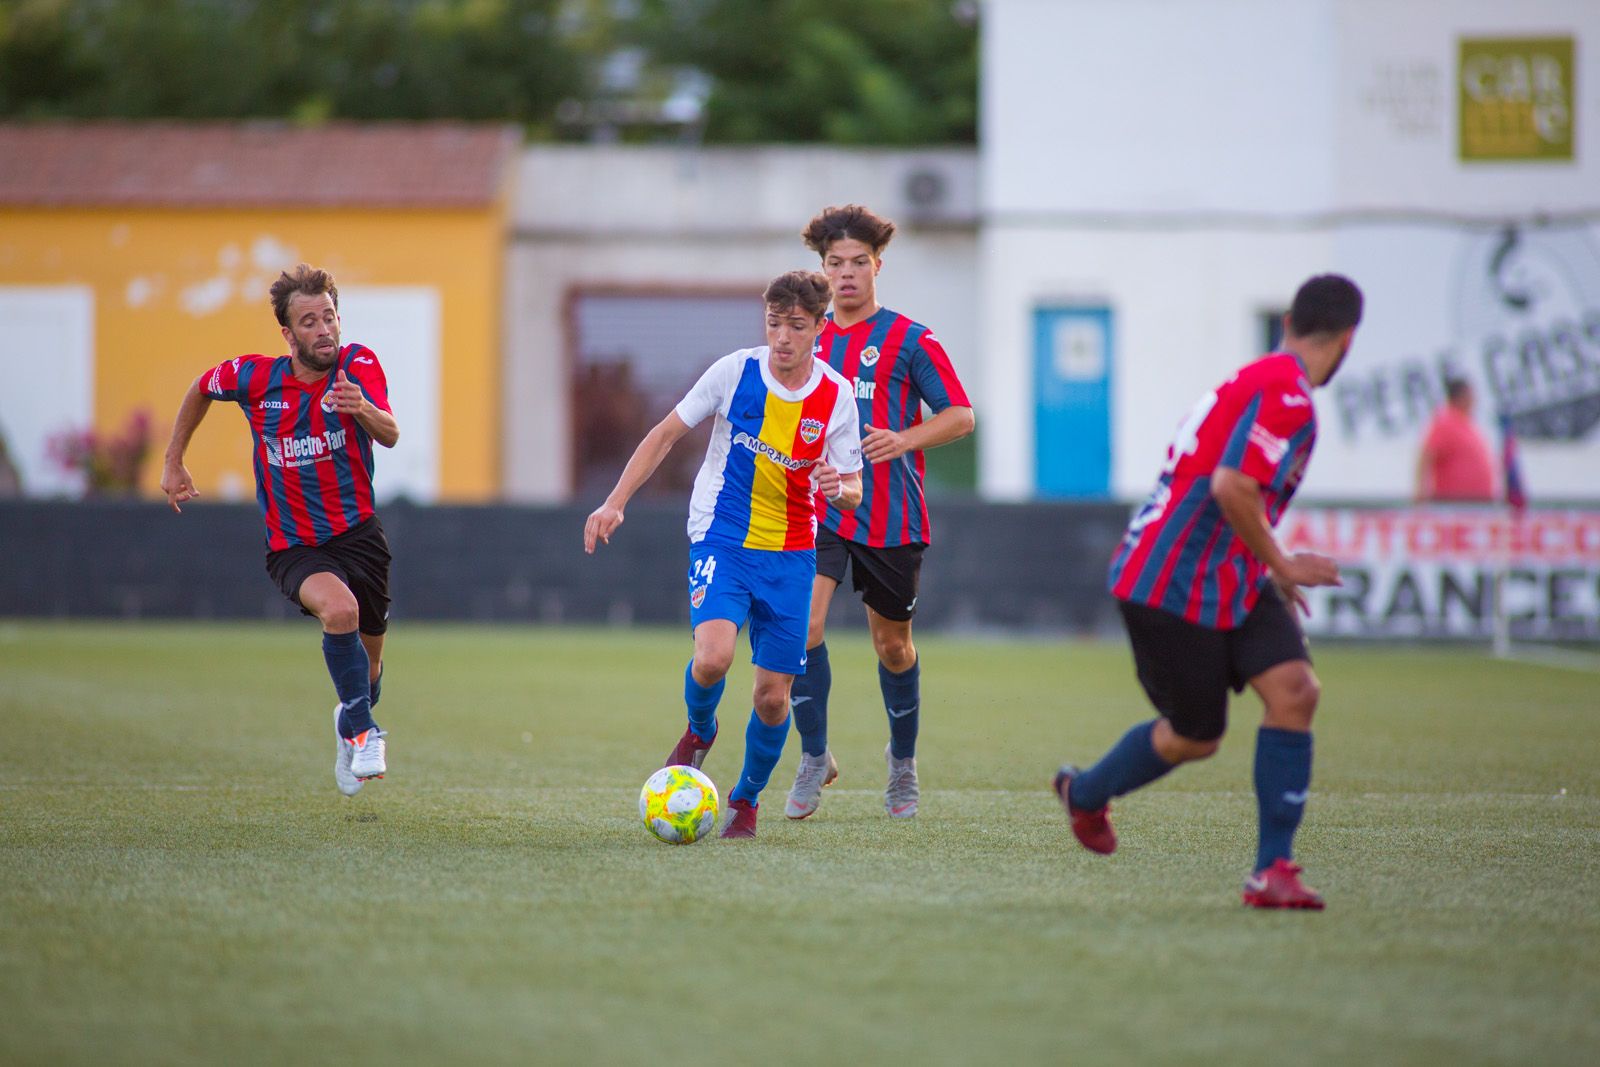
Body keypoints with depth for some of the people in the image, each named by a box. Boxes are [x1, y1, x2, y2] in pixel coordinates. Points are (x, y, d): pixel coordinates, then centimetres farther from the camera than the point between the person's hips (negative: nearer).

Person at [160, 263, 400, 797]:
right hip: (294, 548, -2)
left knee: (369, 660, 12)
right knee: (339, 609, -33)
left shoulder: (359, 365, -13)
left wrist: (364, 410, -51)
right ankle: (363, 733, -17)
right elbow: (200, 389, 11)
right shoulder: (255, 377, -11)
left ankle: (351, 720, 49)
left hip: (358, 533, 2)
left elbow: (390, 436, -29)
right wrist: (173, 463, 13)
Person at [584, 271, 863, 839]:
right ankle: (699, 731, 9)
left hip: (791, 555, 2)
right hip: (721, 539, -2)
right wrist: (616, 503, -6)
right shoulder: (736, 371, -8)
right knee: (713, 656, -25)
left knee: (773, 697, 0)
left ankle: (746, 801, 26)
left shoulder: (837, 396, -4)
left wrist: (839, 488, -22)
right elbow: (666, 434, 1)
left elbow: (852, 489, 3)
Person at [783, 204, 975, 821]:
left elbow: (960, 417, -4)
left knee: (892, 645, 9)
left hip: (891, 516, -2)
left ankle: (903, 763, 31)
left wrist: (903, 440, -19)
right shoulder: (812, 342, 11)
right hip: (820, 513, 2)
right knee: (804, 622, -18)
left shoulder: (909, 341, -3)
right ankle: (815, 757, -4)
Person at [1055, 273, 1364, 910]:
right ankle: (1085, 794, 35)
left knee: (1295, 691, -9)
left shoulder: (1262, 380, 13)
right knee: (1194, 737, 5)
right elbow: (1230, 487, -29)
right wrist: (1281, 565, -17)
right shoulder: (1286, 394, -19)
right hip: (1171, 587, -9)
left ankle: (1273, 869, -9)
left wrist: (1271, 572, 23)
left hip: (1233, 582, 9)